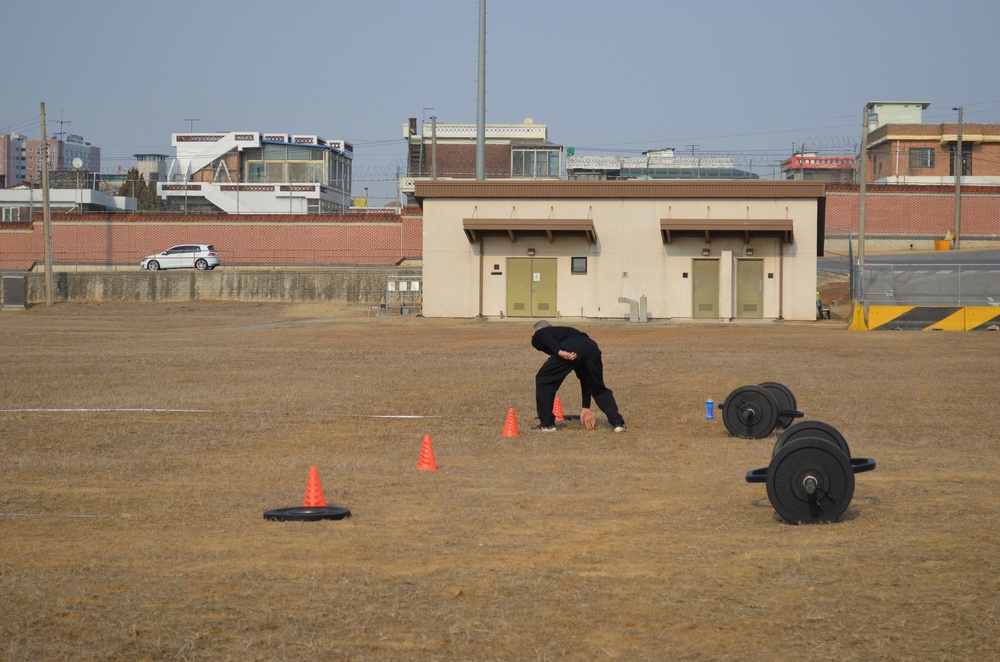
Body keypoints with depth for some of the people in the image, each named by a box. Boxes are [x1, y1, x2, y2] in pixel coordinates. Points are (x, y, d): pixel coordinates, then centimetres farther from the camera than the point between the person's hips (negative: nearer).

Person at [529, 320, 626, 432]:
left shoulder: (537, 336, 30)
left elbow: (544, 336, -1)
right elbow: (584, 376, 42)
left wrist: (559, 352, -15)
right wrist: (586, 407, 44)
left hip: (569, 348, -6)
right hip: (591, 346, 6)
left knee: (543, 380, 15)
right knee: (598, 388, 25)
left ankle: (546, 423, 15)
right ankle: (617, 422, 15)